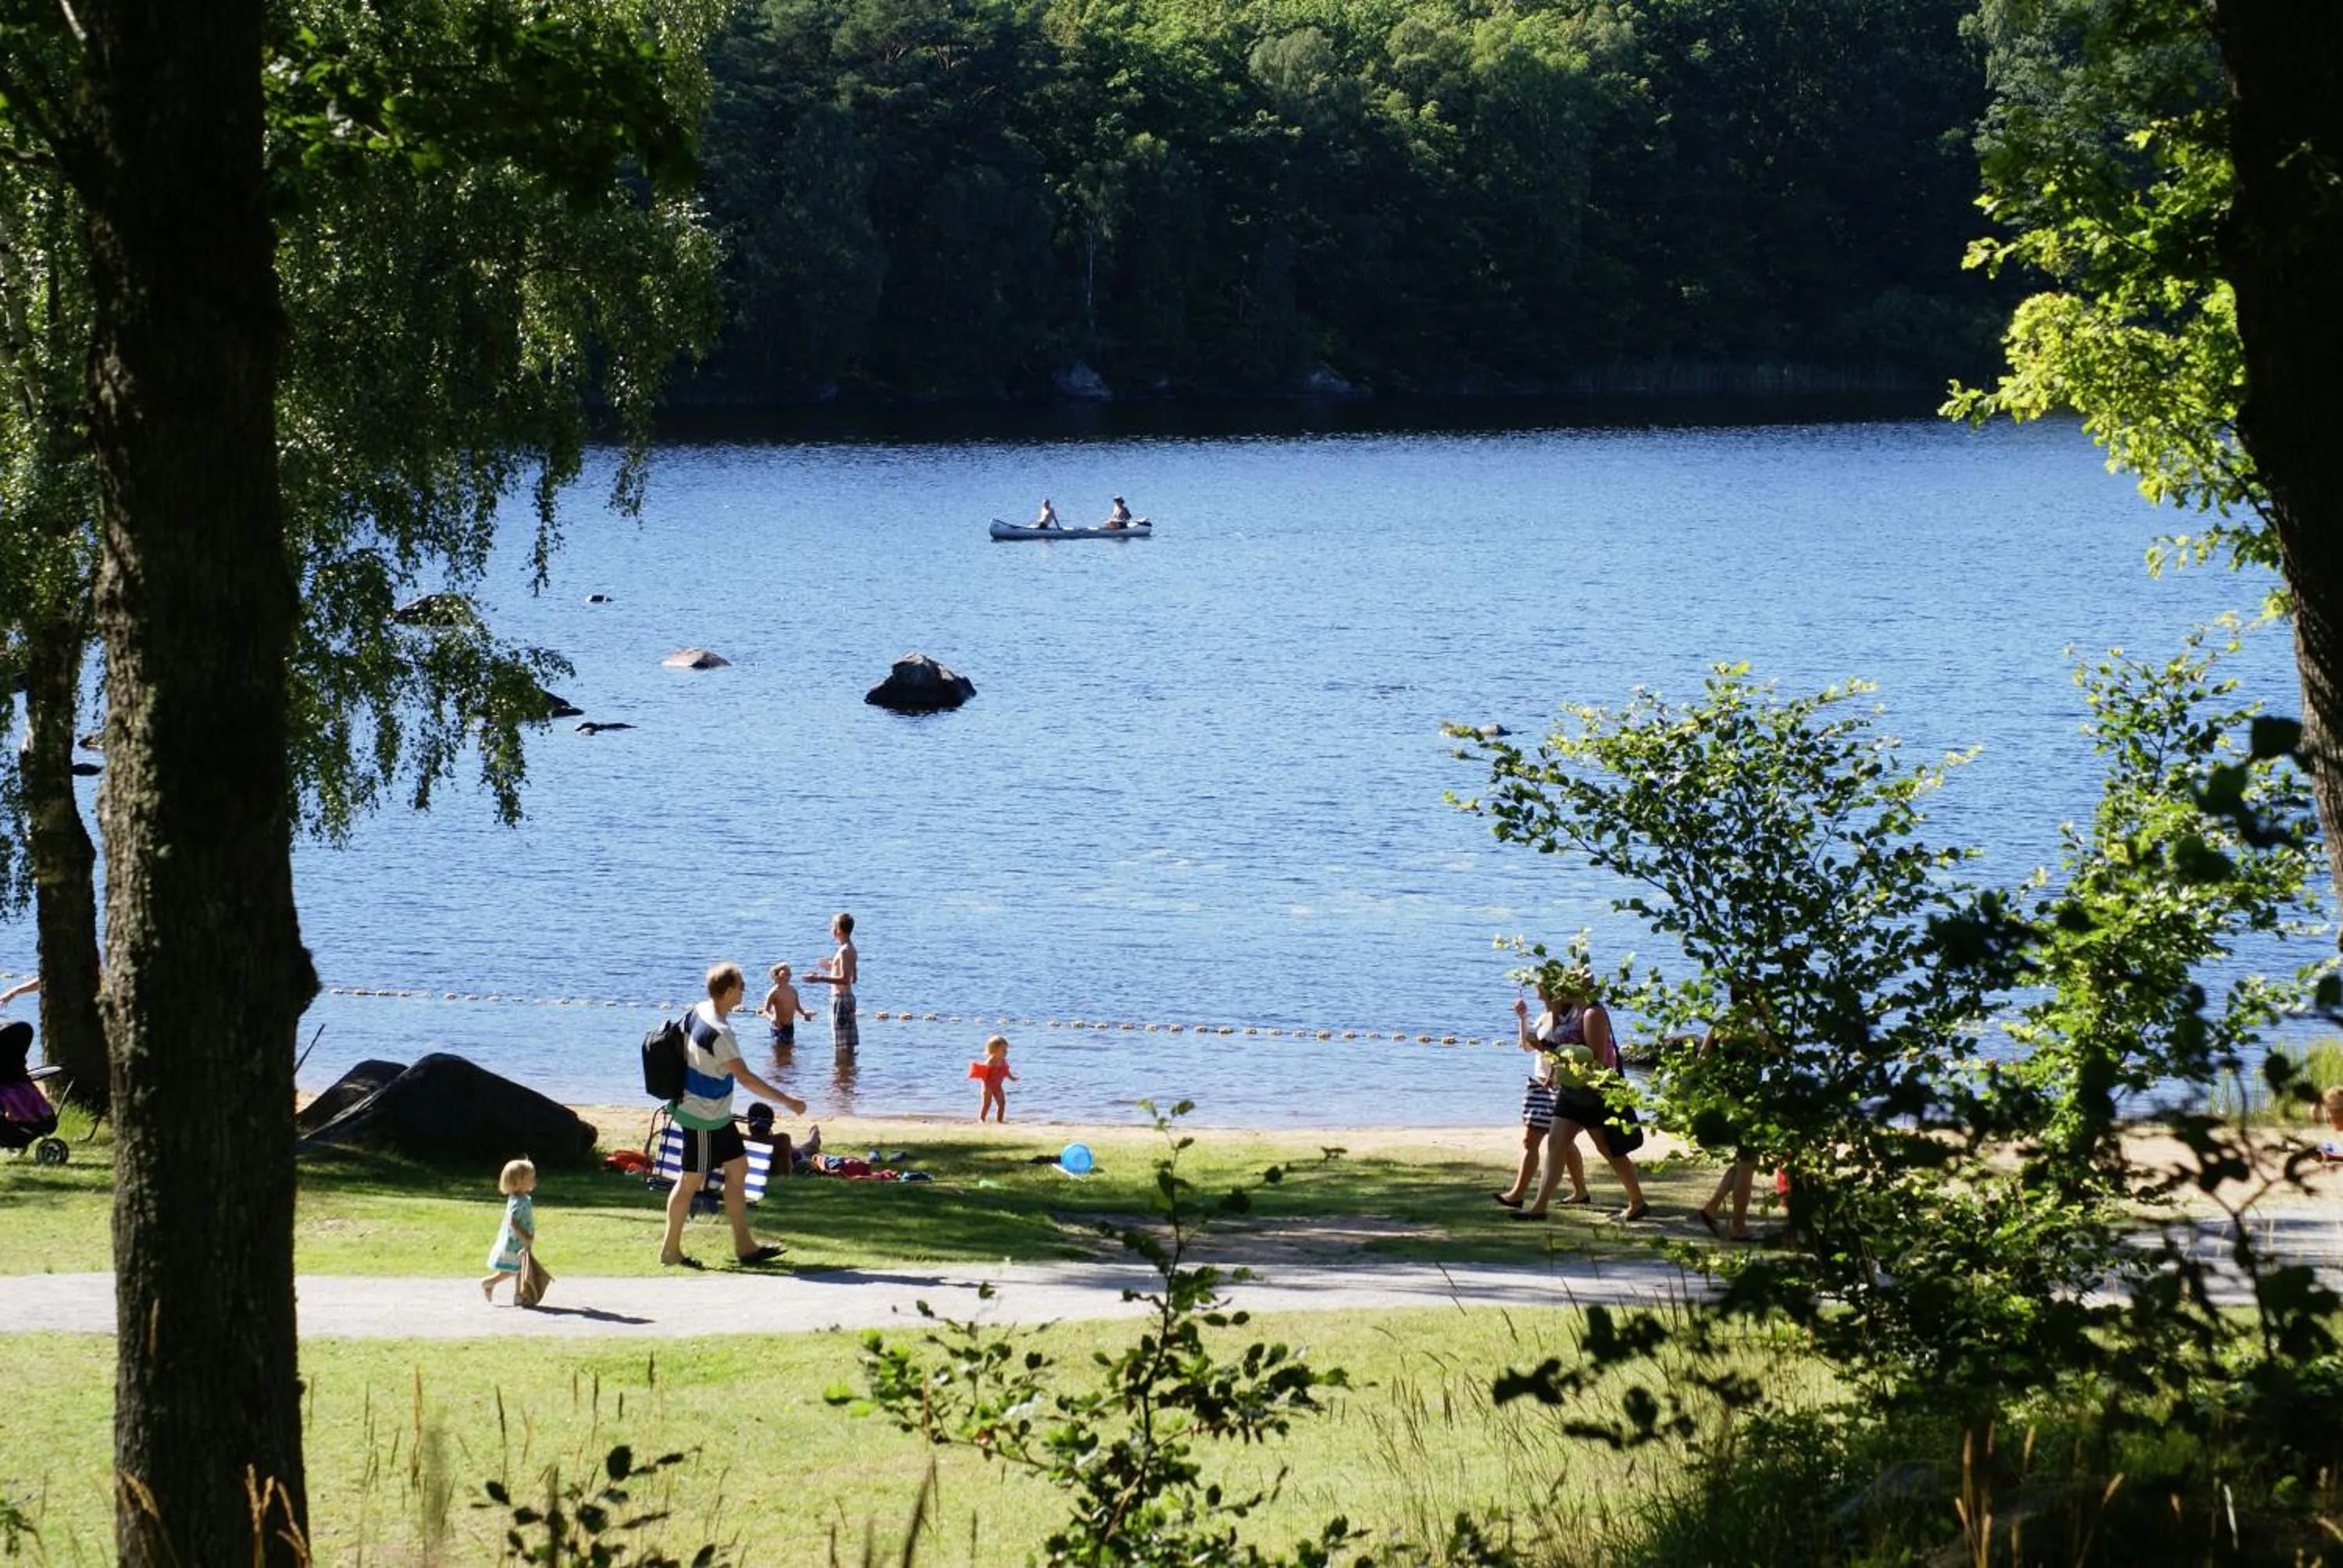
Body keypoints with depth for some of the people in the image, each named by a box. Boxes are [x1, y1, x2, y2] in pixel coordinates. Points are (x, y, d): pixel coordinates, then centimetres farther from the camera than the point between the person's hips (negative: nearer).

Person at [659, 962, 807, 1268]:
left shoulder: (697, 1012, 1)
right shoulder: (718, 1034, -28)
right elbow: (745, 1077, -29)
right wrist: (787, 1101, -25)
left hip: (717, 1116, 10)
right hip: (704, 1119, -10)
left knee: (738, 1168, 13)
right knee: (692, 1181, 1)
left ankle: (744, 1246, 18)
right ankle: (670, 1250, 11)